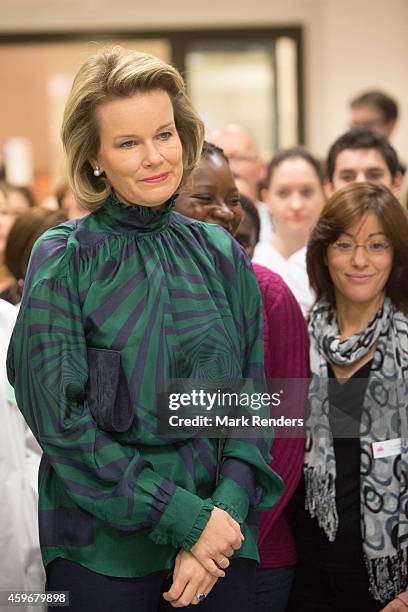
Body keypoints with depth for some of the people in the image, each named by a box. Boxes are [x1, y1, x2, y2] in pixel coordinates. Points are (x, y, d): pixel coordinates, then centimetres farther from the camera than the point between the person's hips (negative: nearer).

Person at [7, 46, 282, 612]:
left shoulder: (220, 254, 4)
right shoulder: (62, 260, -6)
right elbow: (60, 422, -11)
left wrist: (226, 512, -13)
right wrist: (184, 517, -16)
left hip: (221, 539, 3)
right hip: (104, 553, -3)